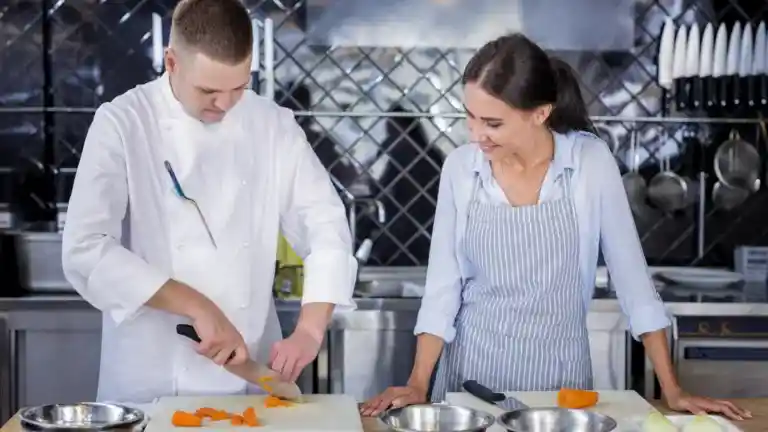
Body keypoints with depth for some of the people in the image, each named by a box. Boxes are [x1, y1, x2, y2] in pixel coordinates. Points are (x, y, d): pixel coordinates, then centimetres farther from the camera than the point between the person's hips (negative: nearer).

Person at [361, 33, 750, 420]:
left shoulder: (591, 162, -11)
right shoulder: (459, 167, -6)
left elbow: (631, 275, -5)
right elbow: (443, 285, -1)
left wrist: (672, 391, -6)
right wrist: (418, 385, -10)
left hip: (559, 367, -1)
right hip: (473, 364, 1)